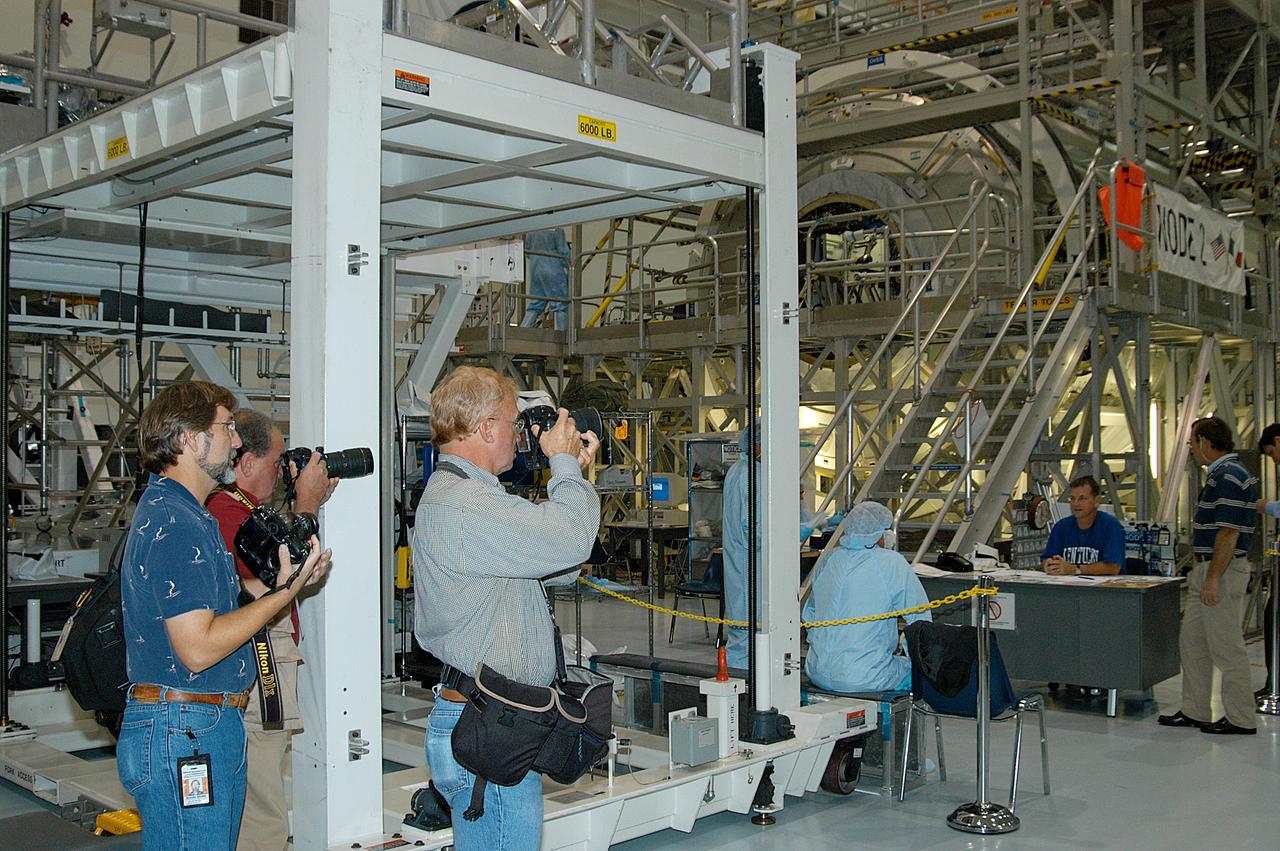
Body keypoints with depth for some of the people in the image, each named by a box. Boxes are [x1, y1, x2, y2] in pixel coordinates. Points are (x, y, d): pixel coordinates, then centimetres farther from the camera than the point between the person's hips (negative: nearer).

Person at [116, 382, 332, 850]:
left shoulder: (168, 510, 16)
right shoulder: (174, 524, -18)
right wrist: (284, 591, -16)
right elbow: (197, 649, -23)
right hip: (184, 731, -10)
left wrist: (293, 578, 9)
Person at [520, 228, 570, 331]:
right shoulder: (557, 229, -9)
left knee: (535, 304, 11)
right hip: (552, 271, -6)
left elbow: (527, 250, 15)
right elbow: (563, 251, -10)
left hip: (535, 270, 6)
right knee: (561, 304, 0)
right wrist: (570, 268, 1)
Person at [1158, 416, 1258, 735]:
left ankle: (1241, 720, 7)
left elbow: (1229, 533, -22)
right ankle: (1194, 712, 20)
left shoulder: (1228, 477, -18)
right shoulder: (1222, 474, 15)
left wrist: (1213, 579, -23)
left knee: (1227, 648, -2)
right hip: (1207, 568, 11)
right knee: (1192, 642, 14)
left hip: (1222, 570, -11)